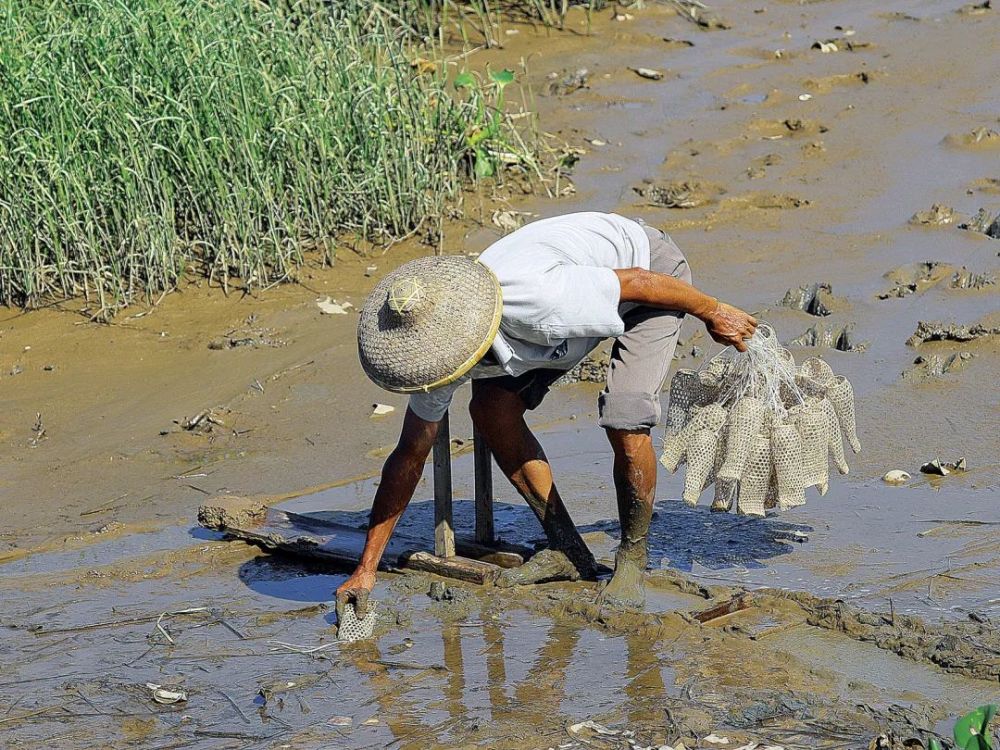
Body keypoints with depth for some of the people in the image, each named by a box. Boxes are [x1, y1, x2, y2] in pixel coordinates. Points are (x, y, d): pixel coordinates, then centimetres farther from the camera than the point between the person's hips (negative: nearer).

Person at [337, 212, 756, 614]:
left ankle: (632, 559, 3)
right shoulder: (438, 346, -20)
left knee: (626, 426, -23)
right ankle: (568, 552, 7)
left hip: (650, 267, -6)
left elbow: (639, 282, -28)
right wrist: (365, 570, -7)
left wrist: (713, 313, -10)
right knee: (491, 409, -8)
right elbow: (410, 457, -8)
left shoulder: (533, 299, -43)